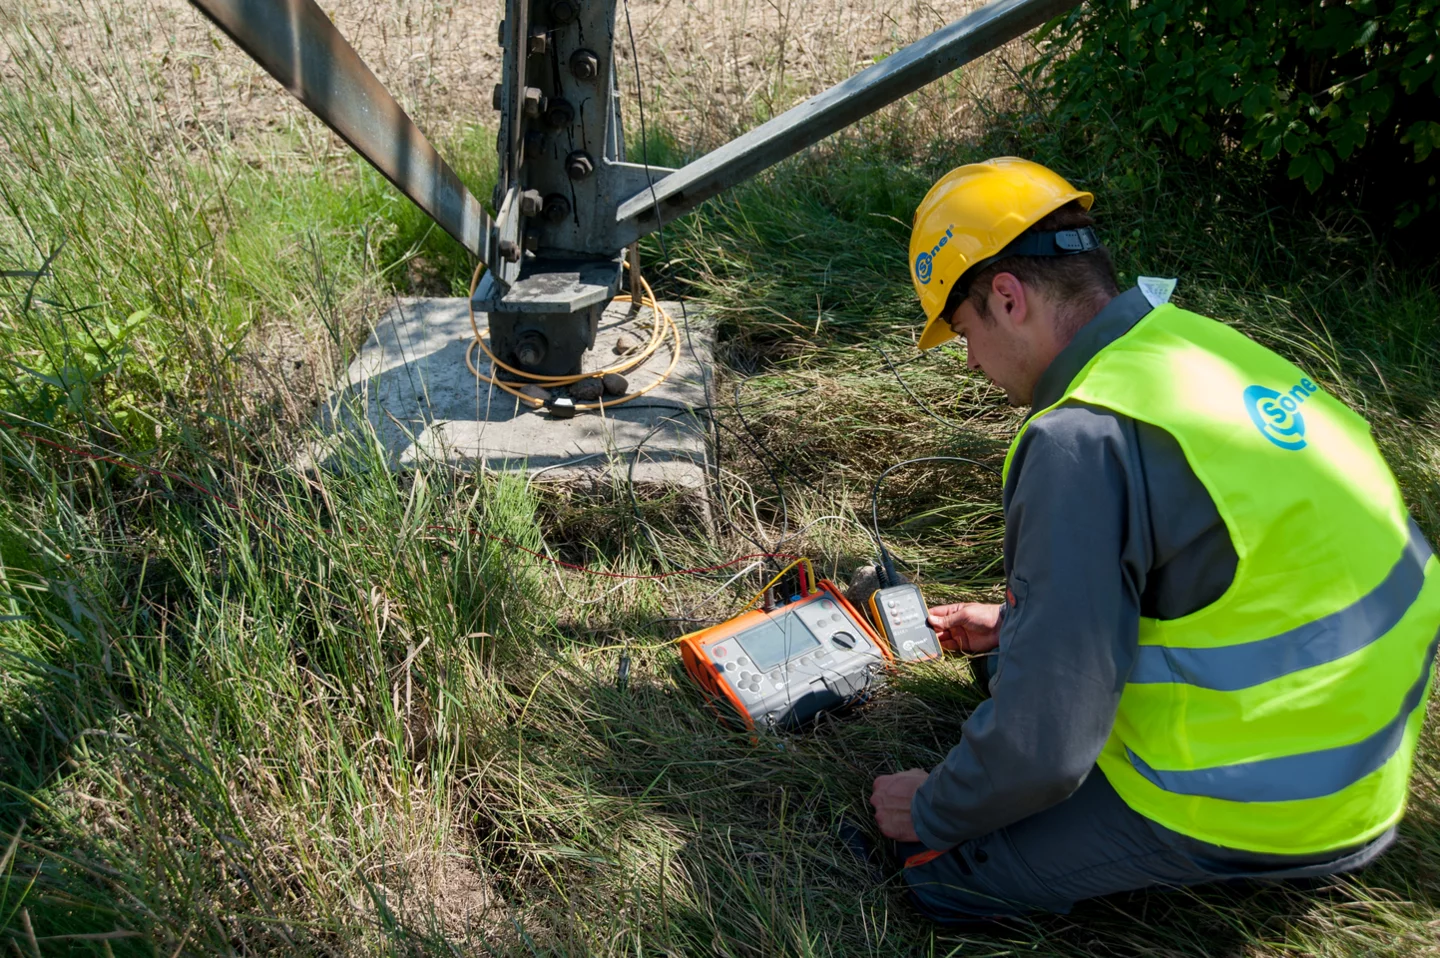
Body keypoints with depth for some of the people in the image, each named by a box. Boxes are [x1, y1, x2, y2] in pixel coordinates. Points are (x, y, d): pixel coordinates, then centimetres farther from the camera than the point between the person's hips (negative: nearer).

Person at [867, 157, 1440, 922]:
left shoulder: (1084, 442, -28)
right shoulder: (1201, 347, -1)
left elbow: (1045, 741, -25)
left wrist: (932, 812, -6)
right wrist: (1018, 623, 20)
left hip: (1249, 807, -9)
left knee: (937, 867, 1)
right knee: (1009, 659, 22)